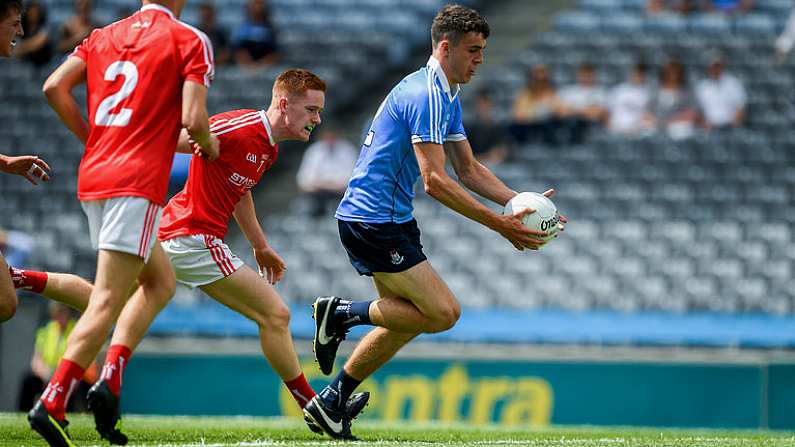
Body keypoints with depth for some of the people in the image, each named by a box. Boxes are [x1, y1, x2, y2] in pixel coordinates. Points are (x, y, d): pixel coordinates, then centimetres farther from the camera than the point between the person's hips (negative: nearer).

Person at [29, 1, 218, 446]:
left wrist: (92, 138, 15)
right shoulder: (190, 41, -2)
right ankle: (52, 404, -20)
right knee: (108, 302, -10)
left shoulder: (103, 36, 15)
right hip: (137, 184, -7)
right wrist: (210, 146, 10)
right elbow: (193, 120, -11)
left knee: (161, 281, 22)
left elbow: (55, 87, 4)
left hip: (94, 176, 7)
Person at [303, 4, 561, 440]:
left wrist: (520, 203, 4)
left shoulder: (447, 97, 15)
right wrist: (500, 225, -23)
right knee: (443, 312, -14)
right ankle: (343, 313, -4)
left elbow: (469, 170, 18)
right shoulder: (425, 95, -19)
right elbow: (434, 180, -23)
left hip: (387, 220, 11)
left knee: (407, 317, 17)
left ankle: (330, 403, 21)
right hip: (374, 220, -11)